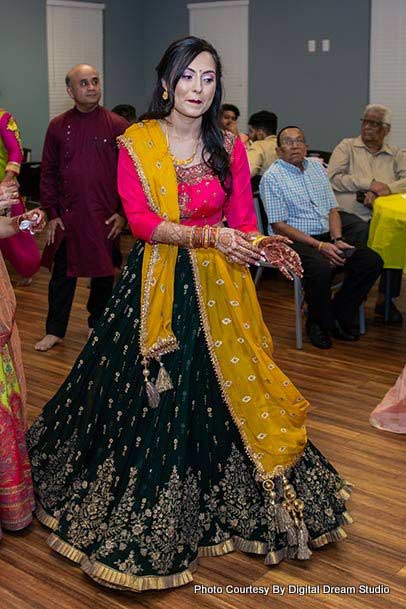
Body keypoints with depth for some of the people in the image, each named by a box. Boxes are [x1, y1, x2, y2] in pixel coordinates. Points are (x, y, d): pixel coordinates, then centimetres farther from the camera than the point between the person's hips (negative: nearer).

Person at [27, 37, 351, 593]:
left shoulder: (230, 147, 5)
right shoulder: (136, 143, -2)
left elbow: (244, 222, 4)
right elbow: (141, 221, -11)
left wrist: (264, 247, -18)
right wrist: (206, 235, -23)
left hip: (220, 288, 2)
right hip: (157, 286, -2)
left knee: (228, 395, 4)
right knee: (151, 399, 2)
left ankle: (224, 508, 26)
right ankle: (148, 523, 22)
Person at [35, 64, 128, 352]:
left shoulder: (118, 126, -3)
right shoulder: (58, 126, 3)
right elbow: (48, 173, 6)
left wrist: (123, 213, -6)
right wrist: (52, 213, 1)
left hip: (105, 216, -1)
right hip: (67, 216, 1)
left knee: (104, 274, 11)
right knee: (62, 274, 8)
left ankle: (97, 324, 30)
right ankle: (55, 330, 20)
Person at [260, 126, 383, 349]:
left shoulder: (316, 167, 15)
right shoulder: (272, 177, -5)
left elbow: (332, 209, 15)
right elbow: (278, 225, -11)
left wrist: (337, 240, -5)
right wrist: (319, 246, -17)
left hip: (327, 237, 7)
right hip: (294, 241, -7)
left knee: (372, 261, -12)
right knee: (321, 269, -36)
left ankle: (339, 315, 3)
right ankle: (319, 323, -8)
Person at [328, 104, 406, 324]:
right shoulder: (347, 146, 13)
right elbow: (333, 178, -4)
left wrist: (386, 189, -17)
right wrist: (369, 184, -8)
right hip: (349, 216, -2)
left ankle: (386, 299, -10)